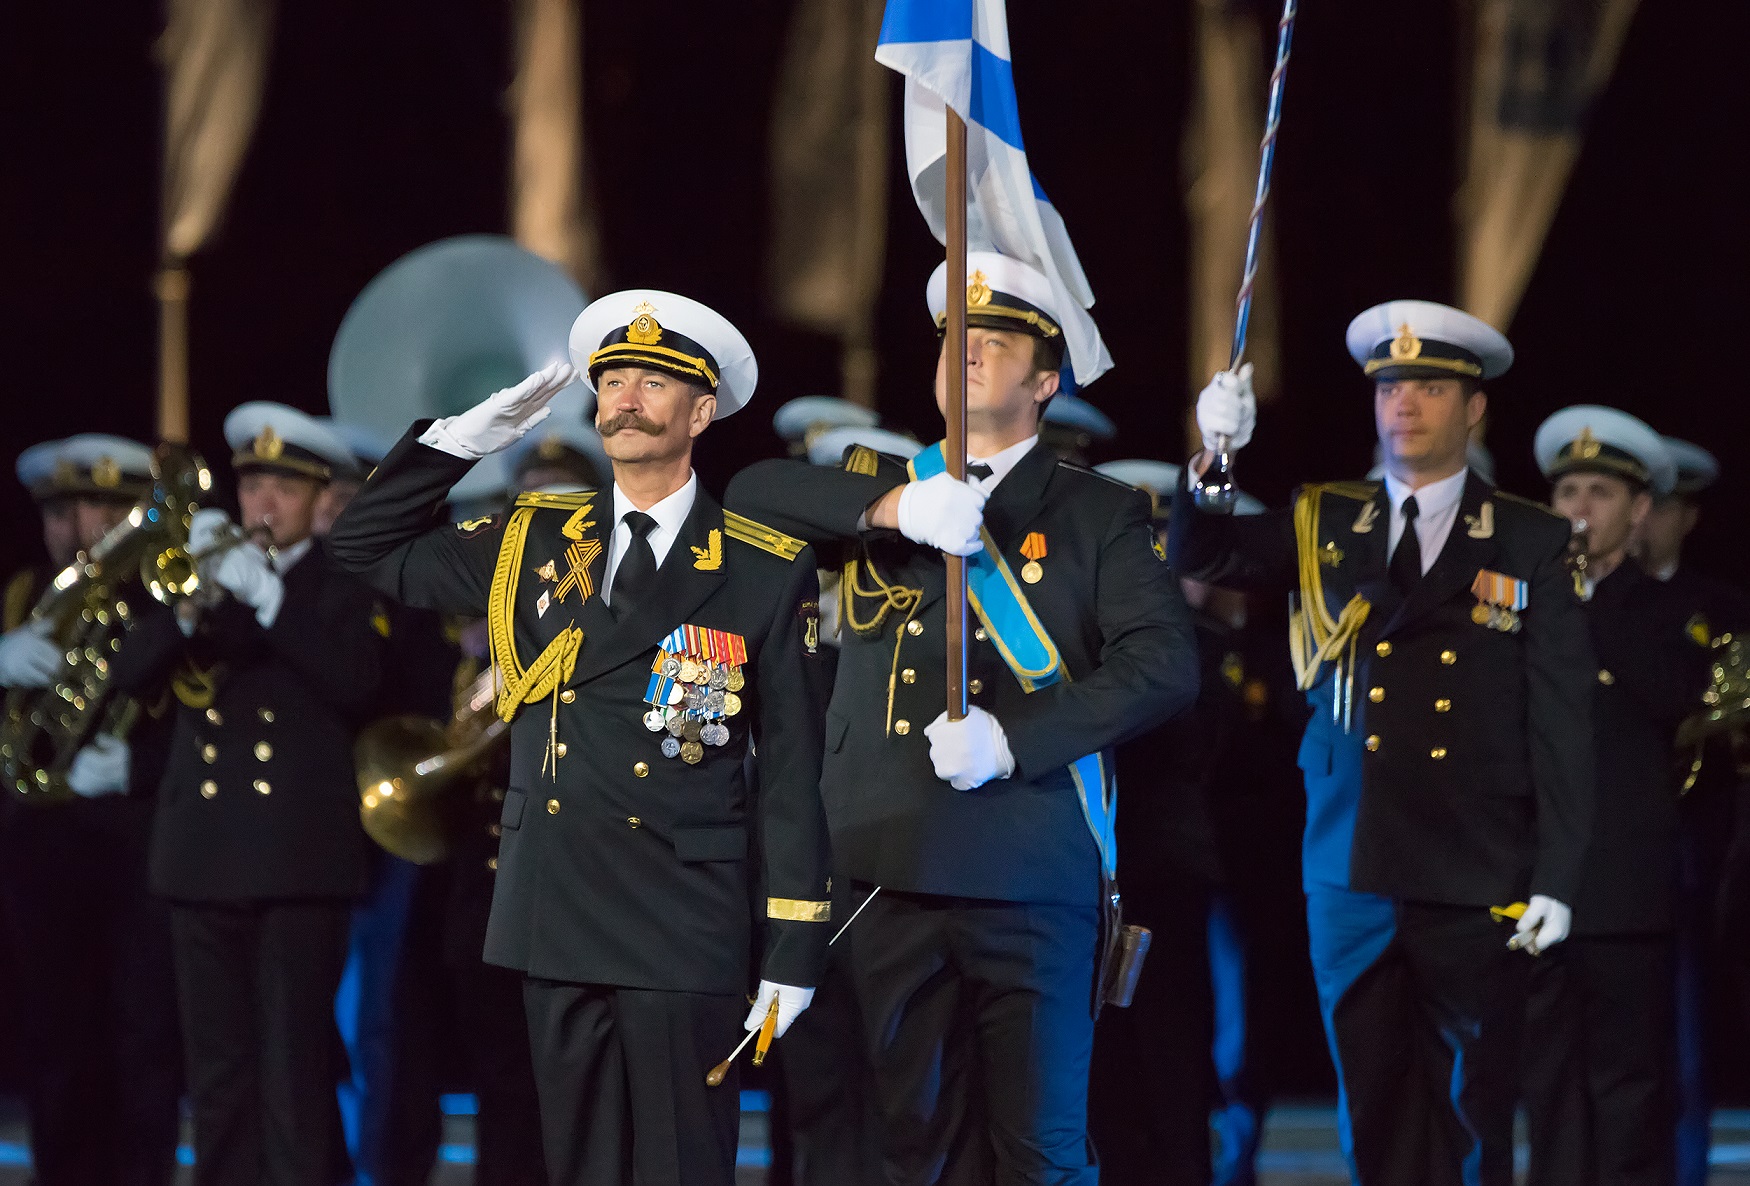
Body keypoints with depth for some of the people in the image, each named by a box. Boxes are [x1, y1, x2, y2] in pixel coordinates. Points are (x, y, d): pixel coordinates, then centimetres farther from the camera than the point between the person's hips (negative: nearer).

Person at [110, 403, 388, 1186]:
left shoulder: (346, 586, 6)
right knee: (216, 1063, 5)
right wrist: (192, 595, -12)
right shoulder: (206, 570, 16)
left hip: (299, 855, -4)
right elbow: (131, 672, 4)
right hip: (204, 848, 4)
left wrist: (269, 600, -17)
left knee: (295, 1061, -8)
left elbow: (359, 682, -12)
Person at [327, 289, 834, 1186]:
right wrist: (464, 438, 5)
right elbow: (366, 547, 17)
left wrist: (794, 949, -4)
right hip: (556, 917, 4)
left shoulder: (767, 574, 1)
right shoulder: (533, 544, 11)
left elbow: (793, 773, 0)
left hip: (685, 933, -3)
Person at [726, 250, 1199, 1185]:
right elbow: (752, 492, 0)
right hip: (891, 874, 3)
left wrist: (1013, 740, -16)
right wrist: (896, 506, -14)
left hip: (1029, 879, -3)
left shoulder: (1100, 514, 7)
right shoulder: (876, 491, 17)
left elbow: (1163, 666, -5)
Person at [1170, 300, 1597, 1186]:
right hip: (1352, 875, 3)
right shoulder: (1325, 527, 11)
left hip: (1474, 882, -2)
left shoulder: (1532, 543, 2)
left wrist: (1555, 879, -7)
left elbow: (1563, 721, -1)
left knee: (1471, 1114, 2)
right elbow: (1200, 558, 0)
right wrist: (1215, 457, -19)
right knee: (1374, 1112, 6)